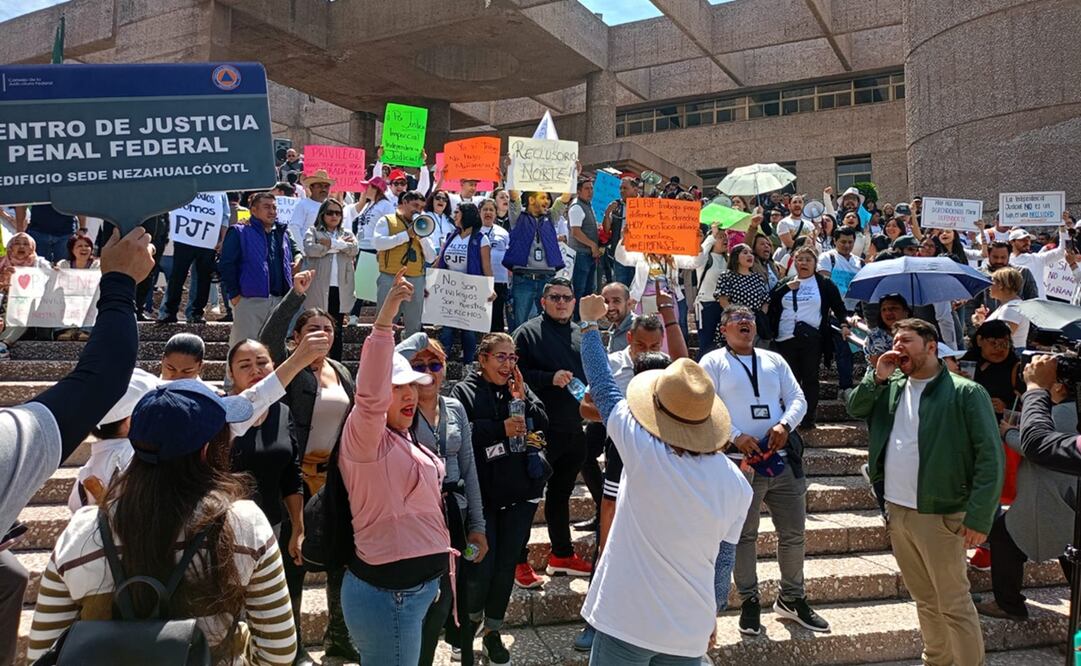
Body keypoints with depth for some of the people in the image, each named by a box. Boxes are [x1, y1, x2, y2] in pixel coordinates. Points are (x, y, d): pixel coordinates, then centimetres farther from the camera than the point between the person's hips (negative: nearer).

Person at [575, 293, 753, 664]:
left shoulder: (643, 451, -19)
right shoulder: (737, 484, -7)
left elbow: (603, 385, -6)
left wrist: (590, 322, 8)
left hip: (627, 623, -3)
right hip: (690, 631, 4)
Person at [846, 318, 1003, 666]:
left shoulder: (966, 392, -11)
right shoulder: (891, 388, 9)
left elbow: (990, 457, -13)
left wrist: (979, 517, -17)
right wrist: (878, 377, -6)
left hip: (939, 516, -6)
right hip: (896, 511, 6)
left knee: (955, 605, 2)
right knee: (925, 599, 20)